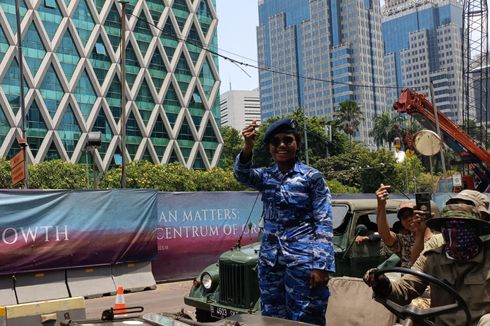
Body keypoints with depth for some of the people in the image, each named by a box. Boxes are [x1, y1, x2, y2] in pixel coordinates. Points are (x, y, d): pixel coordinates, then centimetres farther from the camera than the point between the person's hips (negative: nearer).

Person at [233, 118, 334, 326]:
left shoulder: (312, 177, -2)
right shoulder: (265, 176, 9)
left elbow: (324, 224, -6)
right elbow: (242, 174, -14)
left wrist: (321, 265, -14)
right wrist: (248, 148, -34)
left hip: (302, 259, -4)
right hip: (269, 260, 4)